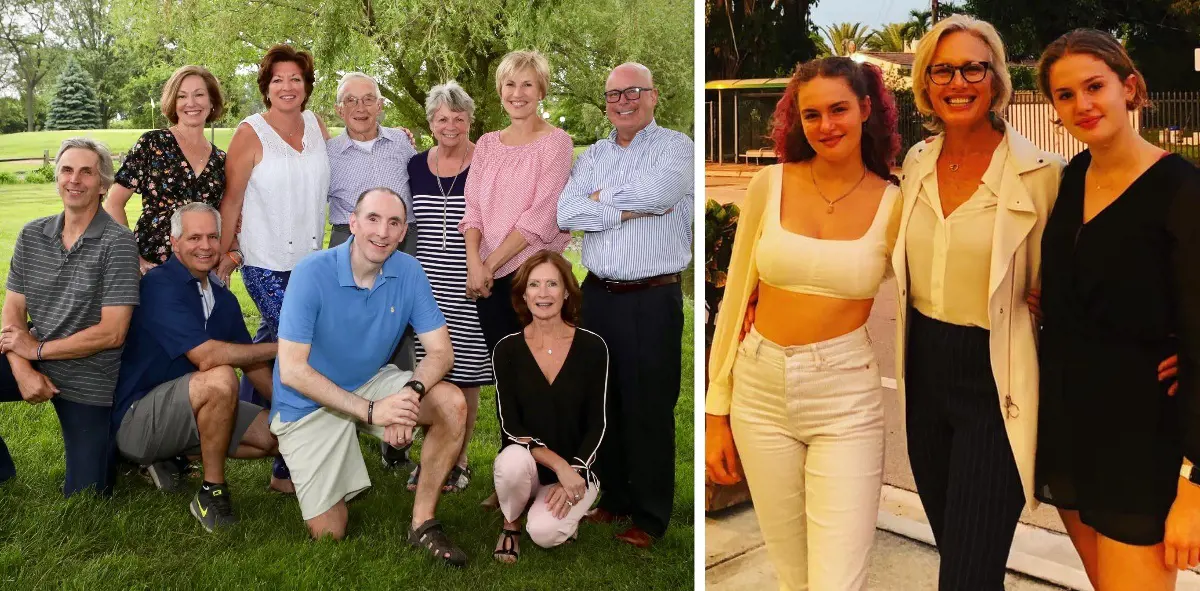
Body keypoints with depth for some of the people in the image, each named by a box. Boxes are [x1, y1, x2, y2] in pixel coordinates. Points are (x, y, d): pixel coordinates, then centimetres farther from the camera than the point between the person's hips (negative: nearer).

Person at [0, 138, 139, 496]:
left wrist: (37, 349, -12)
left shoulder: (118, 243, -15)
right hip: (32, 362, 4)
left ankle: (114, 446, 35)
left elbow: (112, 333, -18)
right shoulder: (31, 236, 3)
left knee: (85, 499, 2)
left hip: (86, 381, -4)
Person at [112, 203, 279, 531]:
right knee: (220, 379, -33)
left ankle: (174, 457, 11)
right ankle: (212, 492, -18)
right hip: (136, 418, -8)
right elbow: (205, 356, -28)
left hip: (189, 414, 8)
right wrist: (277, 348, -18)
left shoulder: (223, 299, 8)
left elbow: (253, 366, 9)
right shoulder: (160, 285, -17)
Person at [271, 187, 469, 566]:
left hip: (372, 383, 3)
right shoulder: (312, 273, -23)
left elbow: (440, 351, -12)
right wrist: (370, 410, -32)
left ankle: (422, 524, -9)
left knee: (452, 403, -23)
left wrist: (412, 392, -34)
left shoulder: (409, 272, -12)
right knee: (329, 533, -4)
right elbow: (291, 370, -26)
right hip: (311, 401, -3)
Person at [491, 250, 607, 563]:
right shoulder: (507, 349, -8)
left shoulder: (592, 346, -9)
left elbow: (596, 425, -6)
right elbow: (511, 426, -10)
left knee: (544, 532, -26)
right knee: (513, 460, -34)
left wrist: (572, 473, -18)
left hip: (576, 469, -1)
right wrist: (559, 465, -23)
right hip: (527, 464, 1)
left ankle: (569, 510, 12)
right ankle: (510, 524, -1)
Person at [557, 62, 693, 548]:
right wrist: (629, 209, -13)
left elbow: (657, 192, -22)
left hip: (653, 298, -5)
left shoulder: (675, 146, -1)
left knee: (648, 408, 2)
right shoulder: (593, 155, 12)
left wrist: (602, 197, -6)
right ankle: (614, 496, 31)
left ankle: (650, 516, 16)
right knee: (604, 402, 14)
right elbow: (565, 213, -4)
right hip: (599, 294, 5)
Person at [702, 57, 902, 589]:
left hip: (845, 398, -2)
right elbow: (737, 295, 4)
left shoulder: (894, 204, -3)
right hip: (761, 390, 2)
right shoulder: (770, 185, 0)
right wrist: (716, 410, 4)